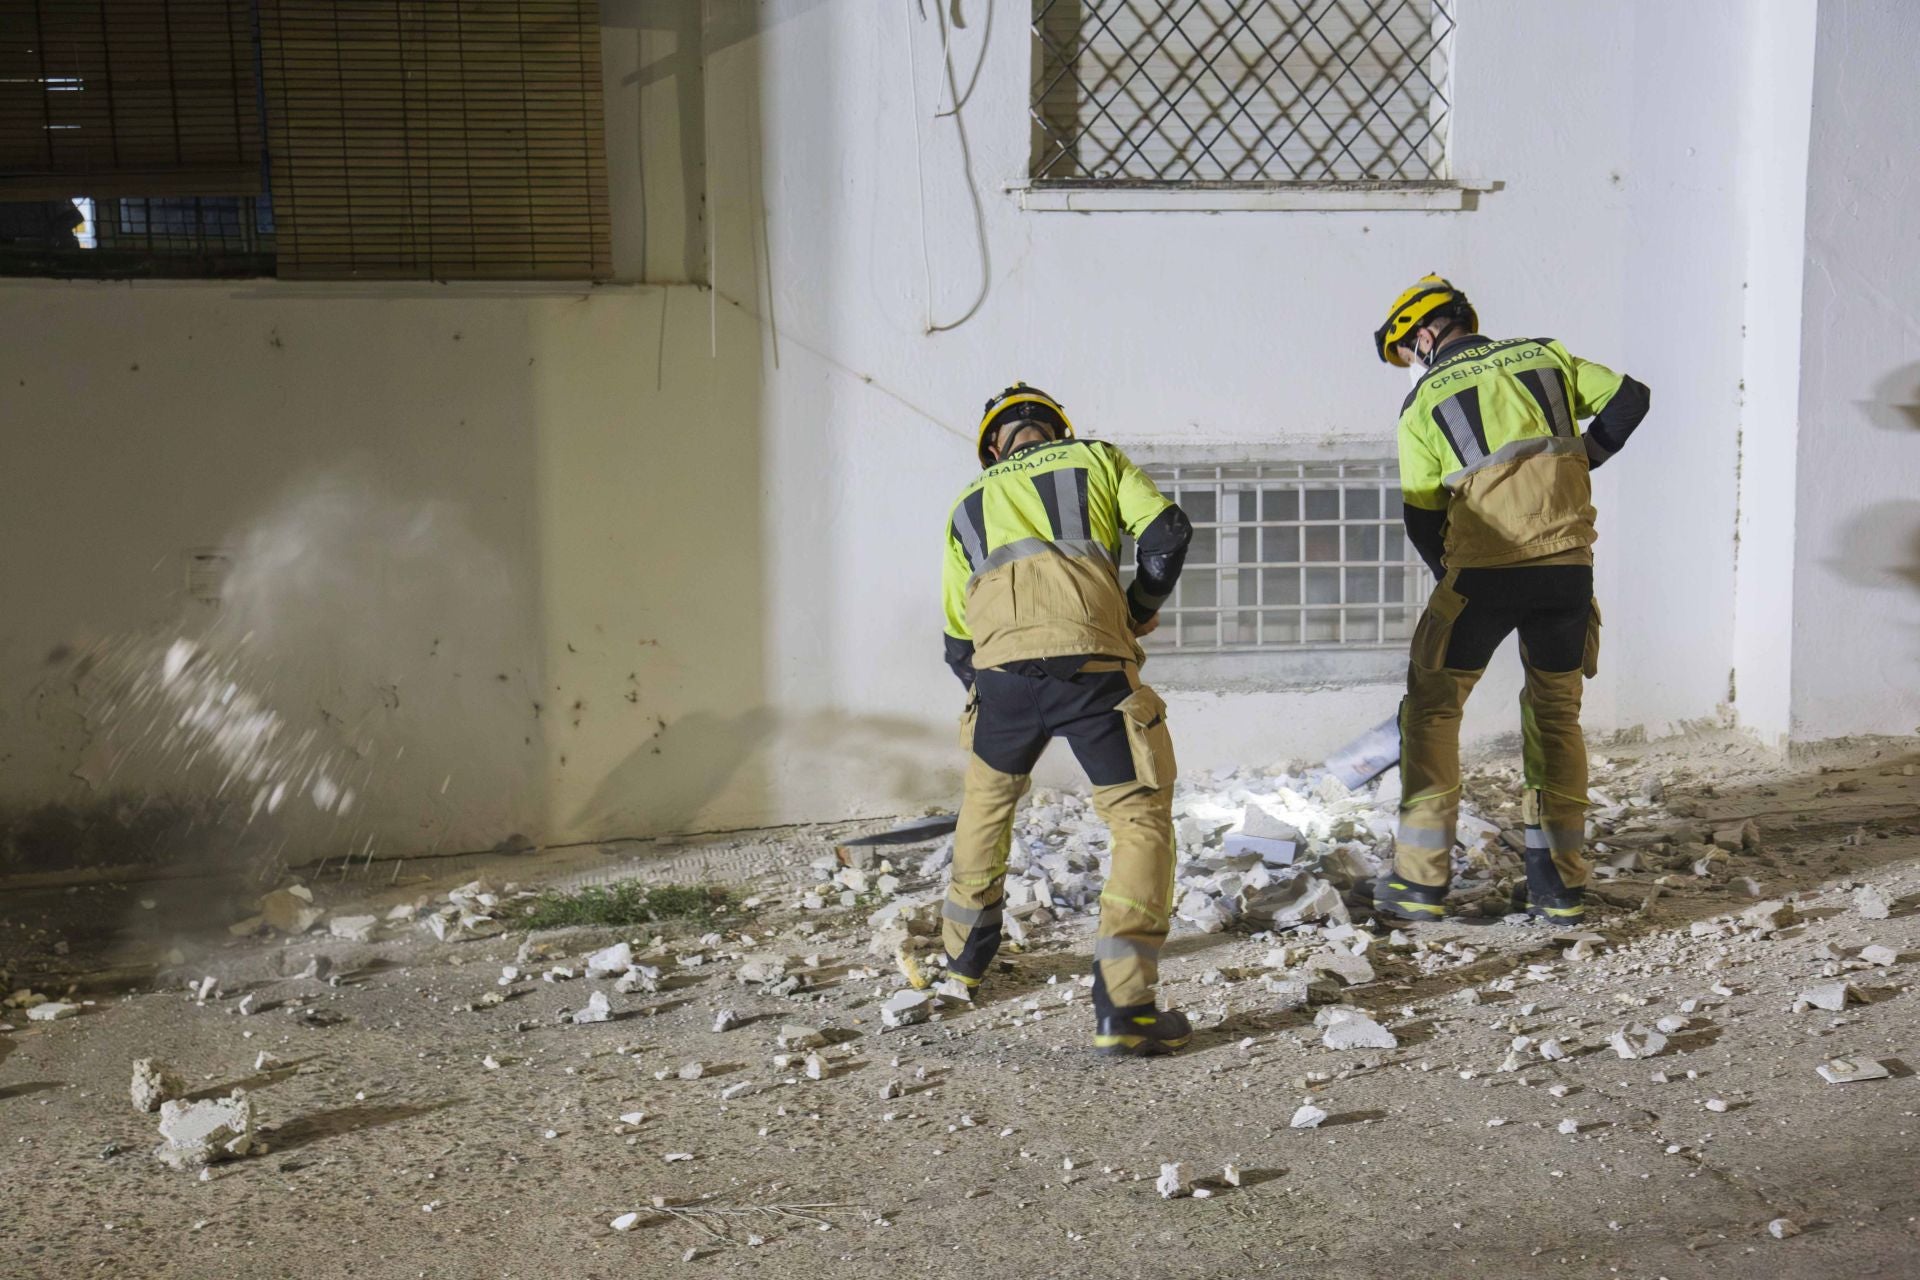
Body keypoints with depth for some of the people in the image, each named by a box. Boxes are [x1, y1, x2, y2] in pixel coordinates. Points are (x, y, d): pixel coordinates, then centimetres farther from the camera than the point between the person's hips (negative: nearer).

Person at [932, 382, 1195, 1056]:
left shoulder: (967, 504, 31)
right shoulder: (1097, 458, 27)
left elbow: (957, 641, 28)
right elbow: (1167, 532, 11)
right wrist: (1141, 609, 26)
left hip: (1000, 663, 3)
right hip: (1093, 659, -3)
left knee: (988, 796, 30)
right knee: (1141, 816, 7)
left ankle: (965, 949, 44)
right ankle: (1122, 1001, -6)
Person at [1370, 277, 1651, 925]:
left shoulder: (1423, 403, 3)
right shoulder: (1545, 357, 13)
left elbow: (1422, 519, 5)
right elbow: (1629, 398, 15)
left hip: (1484, 568, -4)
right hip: (1569, 563, 4)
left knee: (1433, 708, 10)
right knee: (1557, 713, 17)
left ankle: (1421, 879, 7)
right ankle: (1558, 882, 19)